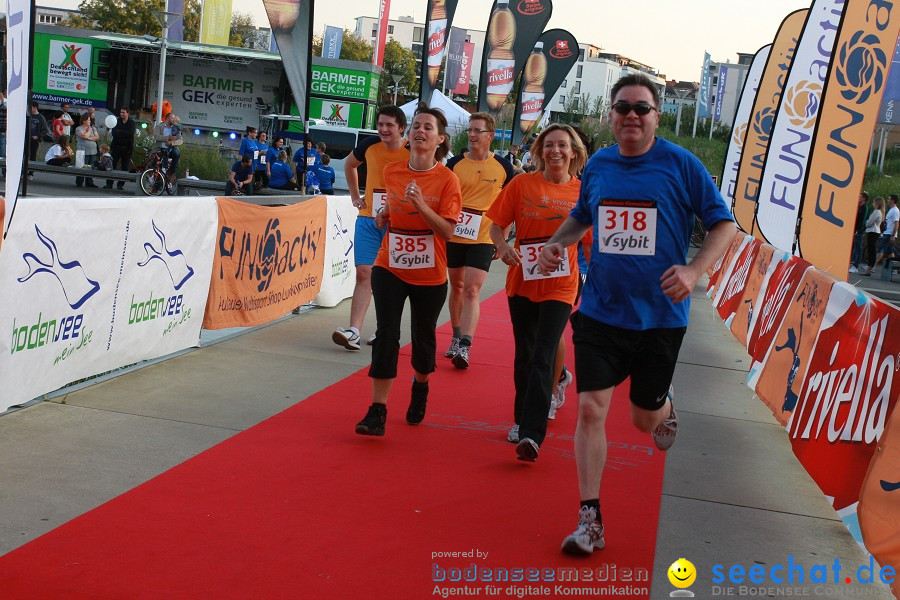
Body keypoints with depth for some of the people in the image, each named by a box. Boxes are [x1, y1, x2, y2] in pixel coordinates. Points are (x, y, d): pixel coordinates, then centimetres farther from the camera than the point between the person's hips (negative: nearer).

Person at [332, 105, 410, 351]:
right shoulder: (370, 145, 1)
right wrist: (355, 196, 16)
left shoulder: (413, 151, -10)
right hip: (368, 218, 3)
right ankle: (354, 330, -10)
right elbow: (349, 164, 22)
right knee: (364, 274, -5)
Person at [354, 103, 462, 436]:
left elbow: (448, 231, -14)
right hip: (389, 268, 2)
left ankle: (420, 386, 43)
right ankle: (377, 411, -7)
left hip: (429, 275, -2)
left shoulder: (447, 180, -9)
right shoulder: (391, 171, 2)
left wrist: (421, 205, -27)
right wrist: (382, 216, -3)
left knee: (422, 337, 12)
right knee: (386, 335, -9)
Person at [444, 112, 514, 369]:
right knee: (456, 287, 13)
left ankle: (464, 347, -16)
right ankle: (456, 337, 27)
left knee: (472, 290, -11)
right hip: (454, 236, 3)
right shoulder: (455, 163, 1)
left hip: (483, 239, -2)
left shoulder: (503, 167, -1)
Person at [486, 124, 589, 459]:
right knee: (524, 356, 14)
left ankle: (532, 435, -15)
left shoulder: (583, 191, 0)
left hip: (560, 287, -2)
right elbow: (497, 225, 3)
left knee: (542, 359, -12)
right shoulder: (522, 184, -1)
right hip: (522, 282, 2)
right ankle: (522, 420, 31)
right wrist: (502, 246, -18)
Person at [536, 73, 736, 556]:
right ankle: (590, 520, 4)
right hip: (600, 312, 2)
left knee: (645, 418, 11)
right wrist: (557, 243, 2)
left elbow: (723, 224, -3)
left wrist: (694, 270, -19)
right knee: (590, 409, -7)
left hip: (660, 314, -2)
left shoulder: (681, 164, -7)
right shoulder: (597, 166, 3)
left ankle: (665, 405, 50)